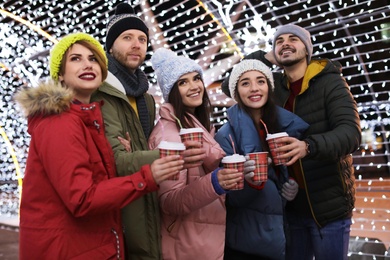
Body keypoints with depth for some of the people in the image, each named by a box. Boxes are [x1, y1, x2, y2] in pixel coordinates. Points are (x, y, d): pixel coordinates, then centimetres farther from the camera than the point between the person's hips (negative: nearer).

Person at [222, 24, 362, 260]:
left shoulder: (330, 82, -8)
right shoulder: (275, 86, 6)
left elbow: (351, 132, -20)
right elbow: (230, 85, 8)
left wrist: (308, 146, -39)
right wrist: (266, 57, 0)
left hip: (329, 204, -4)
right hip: (289, 203, 4)